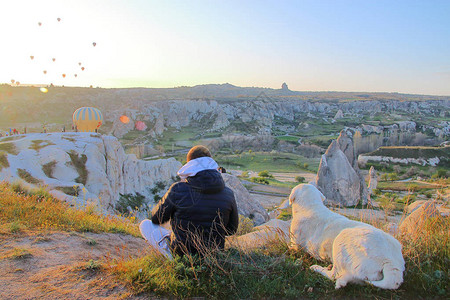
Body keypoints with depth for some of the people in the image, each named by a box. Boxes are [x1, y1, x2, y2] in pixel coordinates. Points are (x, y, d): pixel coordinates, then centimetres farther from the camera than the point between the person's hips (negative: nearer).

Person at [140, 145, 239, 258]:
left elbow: (156, 218, -4)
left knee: (145, 224, 15)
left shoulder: (178, 190, -20)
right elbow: (232, 229, 2)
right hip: (213, 255, 5)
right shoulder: (228, 194, -11)